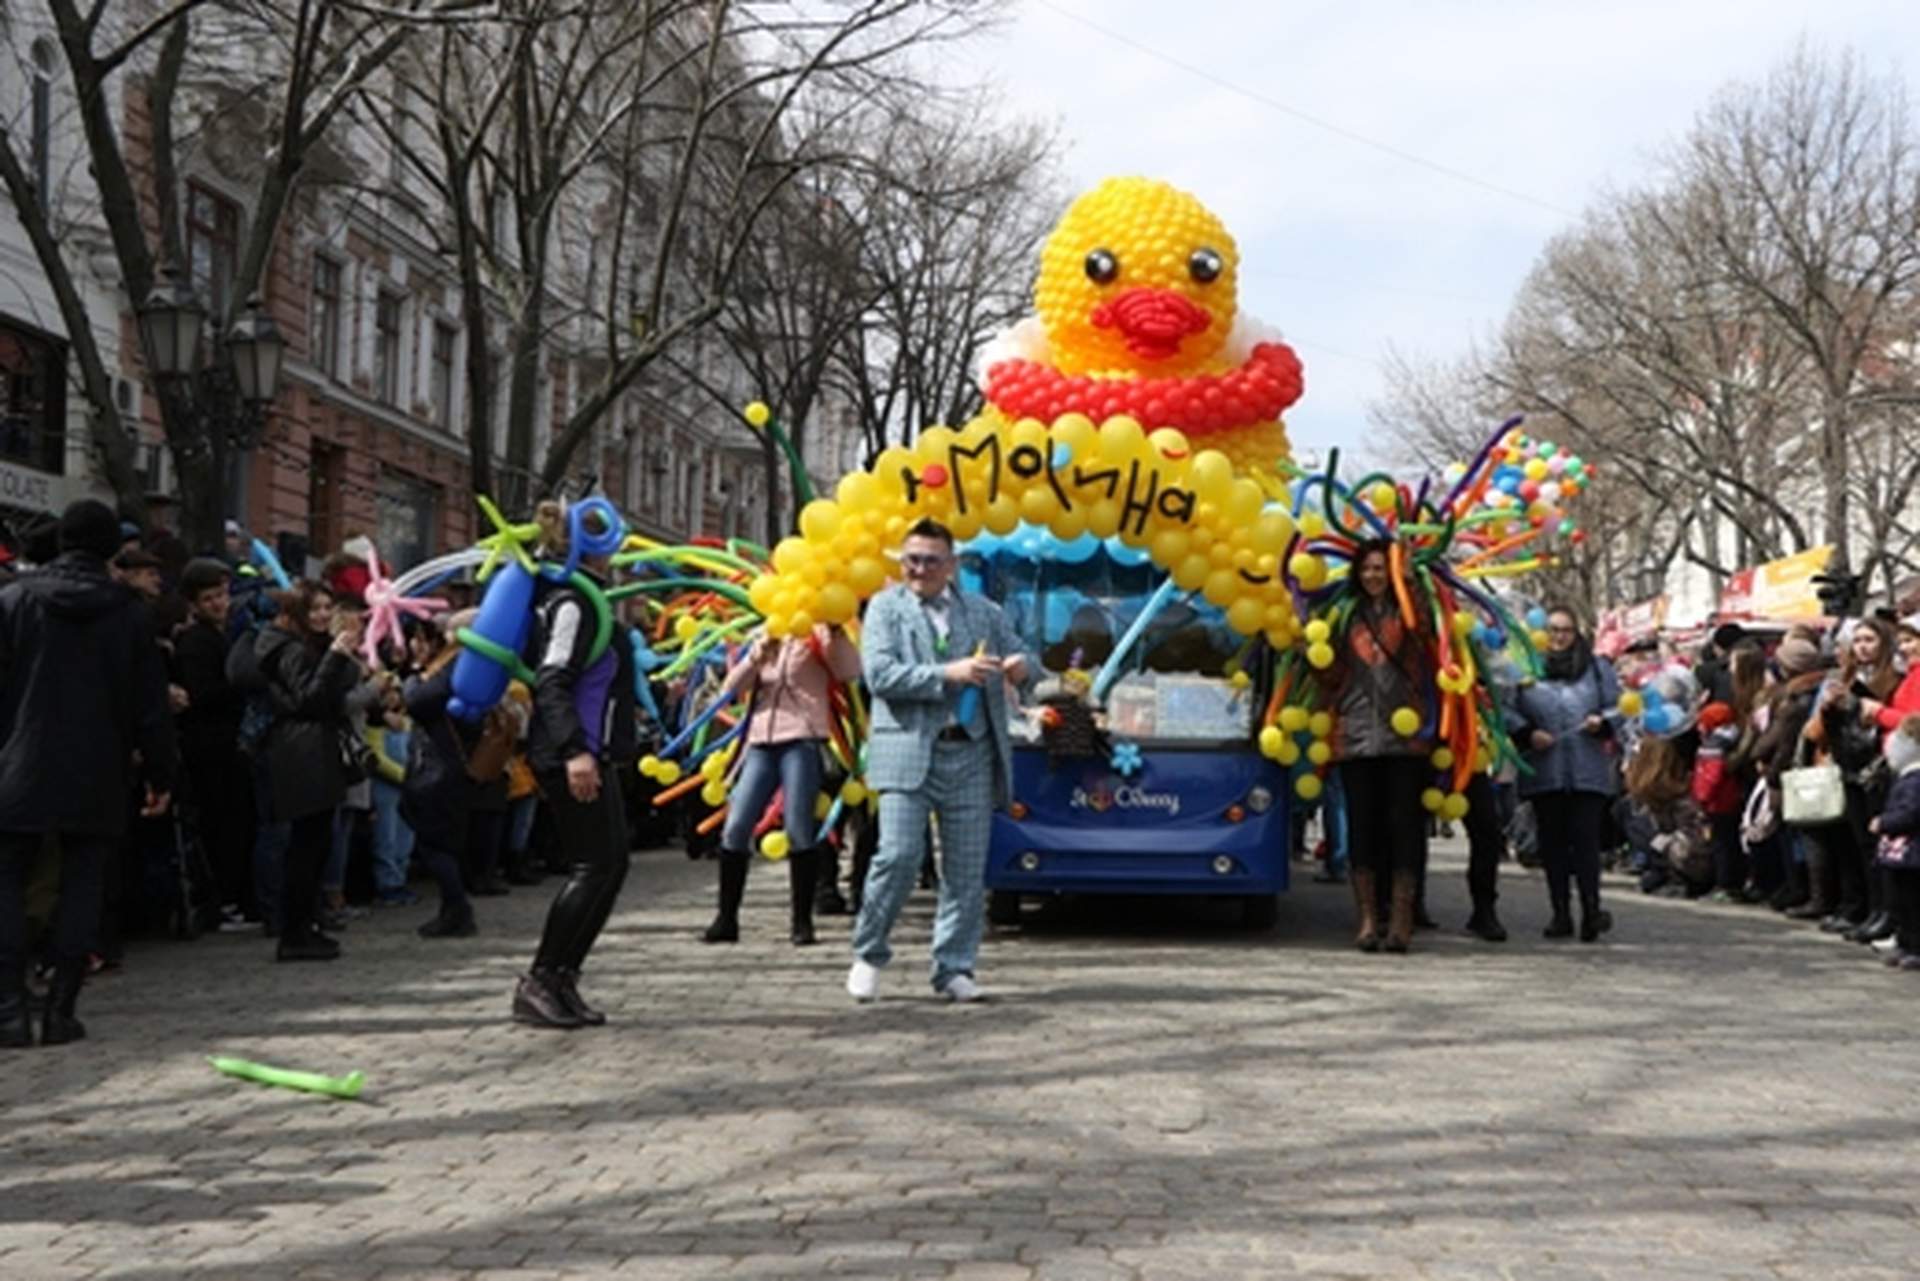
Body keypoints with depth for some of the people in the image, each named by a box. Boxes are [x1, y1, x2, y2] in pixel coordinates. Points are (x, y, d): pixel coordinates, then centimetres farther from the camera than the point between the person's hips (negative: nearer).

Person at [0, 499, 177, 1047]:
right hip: (96, 776, 1)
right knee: (81, 886, 7)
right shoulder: (126, 613, 1)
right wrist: (159, 773, 10)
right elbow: (150, 704, 3)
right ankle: (60, 1011, 4)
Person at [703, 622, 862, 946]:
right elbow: (730, 690, 11)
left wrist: (835, 632, -21)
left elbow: (849, 671, -11)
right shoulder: (762, 641, 21)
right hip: (761, 743, 5)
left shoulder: (815, 637, 5)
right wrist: (755, 658, -4)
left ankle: (802, 921, 1)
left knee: (799, 830, -9)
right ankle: (726, 919, 7)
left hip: (802, 740, -5)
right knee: (735, 829, -2)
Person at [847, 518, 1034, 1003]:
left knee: (967, 868, 3)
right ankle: (868, 956, 7)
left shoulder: (984, 612, 17)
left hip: (972, 754, 3)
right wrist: (948, 674, -16)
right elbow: (879, 675, -7)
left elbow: (1023, 662, 18)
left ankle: (954, 969, 12)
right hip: (909, 751, -3)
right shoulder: (886, 607, 7)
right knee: (899, 856, -11)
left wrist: (1023, 667, -8)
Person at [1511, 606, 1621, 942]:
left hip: (1588, 771, -1)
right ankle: (1561, 912, 9)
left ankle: (1591, 908, -10)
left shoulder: (1596, 668, 12)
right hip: (1543, 771, 1)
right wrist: (1528, 734, -10)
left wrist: (1601, 722, -8)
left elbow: (1618, 708, 12)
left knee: (1585, 836, -8)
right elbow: (1510, 712, 7)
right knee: (1552, 841, 4)